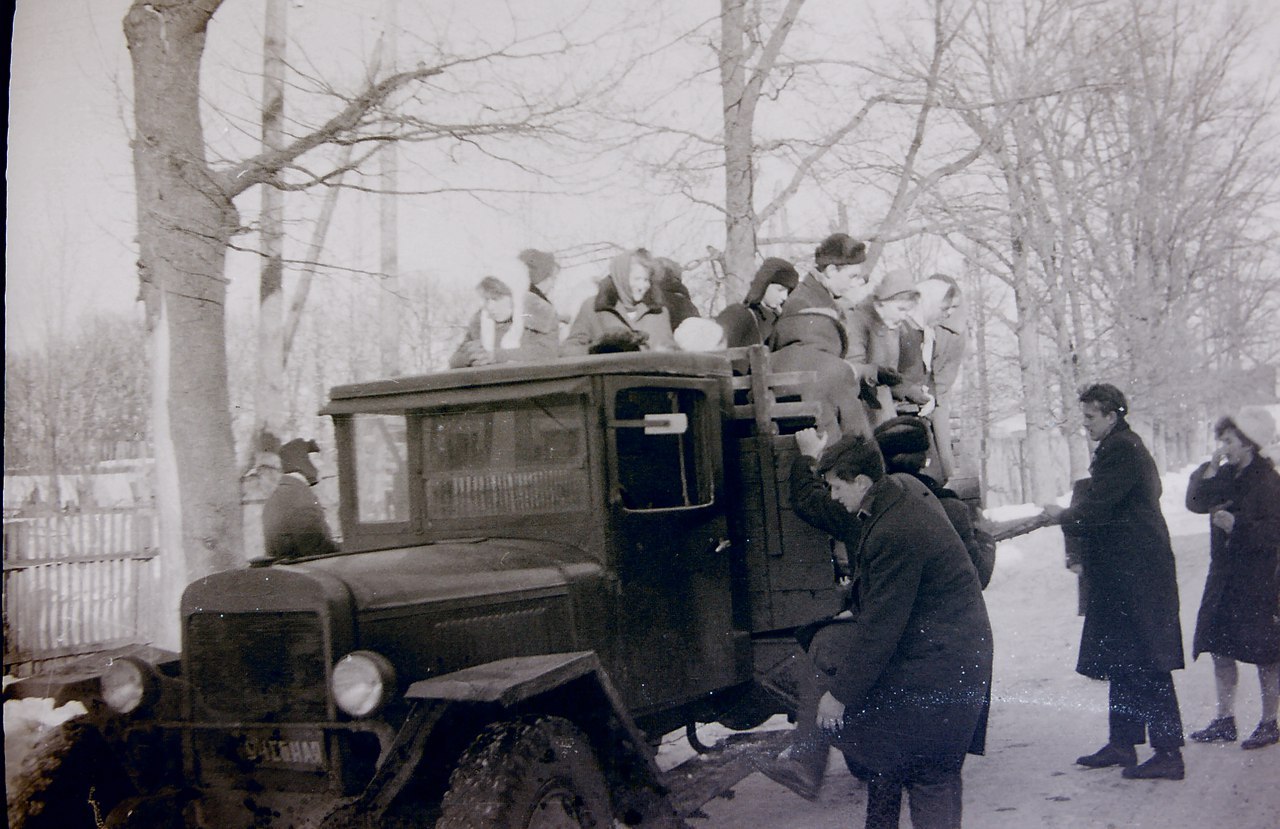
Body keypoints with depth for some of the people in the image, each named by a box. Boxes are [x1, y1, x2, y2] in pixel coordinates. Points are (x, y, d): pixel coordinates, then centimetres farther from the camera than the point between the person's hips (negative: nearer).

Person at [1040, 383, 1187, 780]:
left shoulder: (1120, 450, -15)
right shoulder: (1124, 447, 18)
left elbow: (1096, 509, -18)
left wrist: (1062, 516, 0)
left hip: (1134, 576, -11)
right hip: (1124, 573, 11)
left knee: (1145, 665, -7)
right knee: (1120, 661, 15)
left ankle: (1168, 753, -3)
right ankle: (1123, 743, 23)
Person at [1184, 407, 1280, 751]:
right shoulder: (1226, 476, 10)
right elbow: (1196, 502, 4)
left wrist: (1237, 525, -24)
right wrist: (1210, 471, -4)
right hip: (1224, 576, 7)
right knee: (1220, 649, 8)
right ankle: (1225, 721, 17)